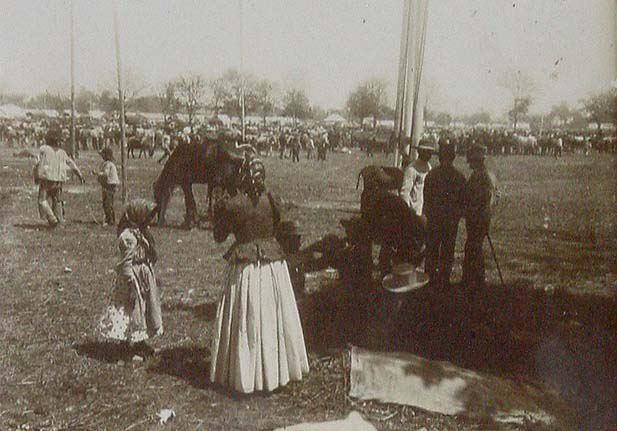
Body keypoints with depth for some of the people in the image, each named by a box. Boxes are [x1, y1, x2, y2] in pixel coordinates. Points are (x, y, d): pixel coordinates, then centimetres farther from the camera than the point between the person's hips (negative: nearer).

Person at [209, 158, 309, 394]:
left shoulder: (232, 205, -12)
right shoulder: (272, 200, -3)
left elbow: (219, 237, -3)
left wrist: (218, 211, 11)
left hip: (244, 266, -3)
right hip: (273, 262, 3)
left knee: (244, 321, 8)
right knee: (274, 317, 14)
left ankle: (244, 374, 17)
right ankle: (276, 368, 26)